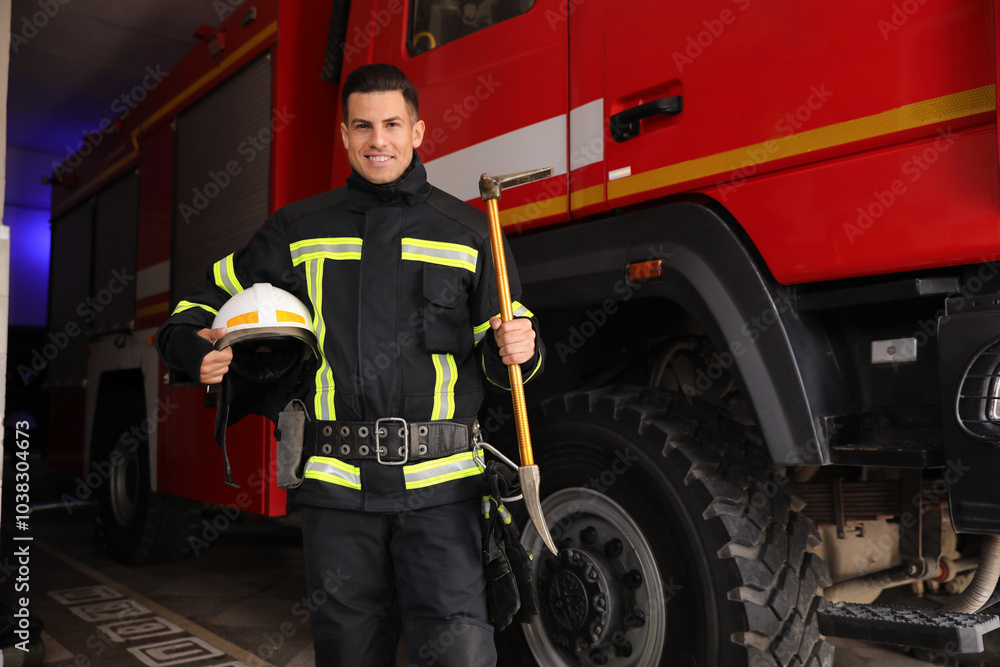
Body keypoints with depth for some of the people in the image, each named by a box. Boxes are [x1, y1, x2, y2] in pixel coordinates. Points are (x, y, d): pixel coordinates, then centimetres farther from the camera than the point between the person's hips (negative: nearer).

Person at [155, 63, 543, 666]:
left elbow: (499, 357, 10)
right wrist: (195, 348, -3)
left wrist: (516, 349, -13)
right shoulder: (299, 230, 10)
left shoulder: (468, 231, 7)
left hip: (438, 486, -1)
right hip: (336, 483, 2)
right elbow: (210, 301, 18)